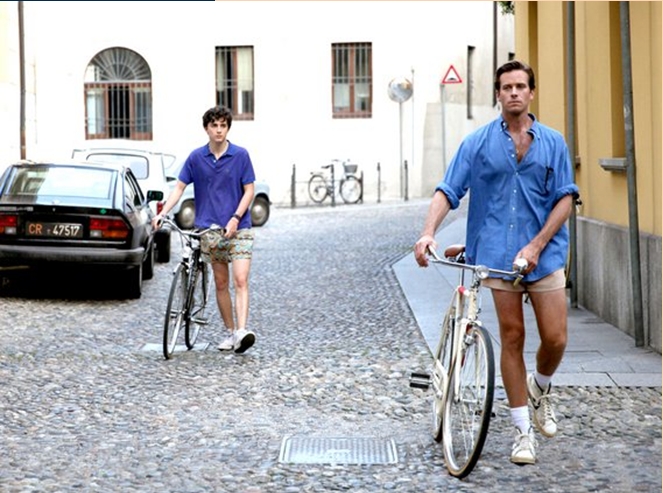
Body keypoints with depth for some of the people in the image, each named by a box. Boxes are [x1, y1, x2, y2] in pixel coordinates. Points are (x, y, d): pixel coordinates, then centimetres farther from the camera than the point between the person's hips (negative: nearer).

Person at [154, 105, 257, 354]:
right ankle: (230, 331, 17)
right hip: (210, 229, 2)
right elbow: (179, 186, 6)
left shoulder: (241, 155, -3)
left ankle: (242, 331, -25)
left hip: (238, 228, -2)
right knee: (221, 283, 8)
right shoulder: (196, 157, 3)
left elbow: (249, 191, -1)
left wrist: (235, 218, -13)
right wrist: (163, 213, -7)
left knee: (240, 280, -15)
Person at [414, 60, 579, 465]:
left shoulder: (553, 142, 5)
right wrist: (429, 233, -18)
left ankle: (540, 389, 32)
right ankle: (523, 431, 12)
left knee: (555, 339, -3)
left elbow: (565, 199, 1)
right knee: (512, 337, 2)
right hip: (498, 254, -1)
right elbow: (448, 191, -2)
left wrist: (536, 245, -10)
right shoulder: (478, 142, 3)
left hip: (544, 253, 1)